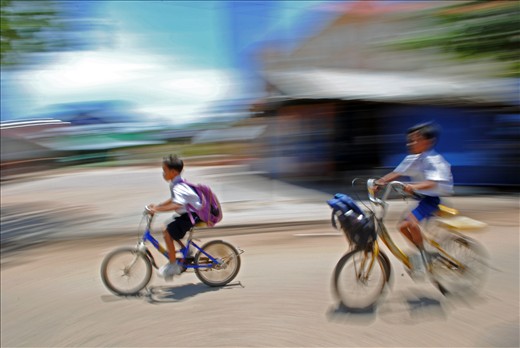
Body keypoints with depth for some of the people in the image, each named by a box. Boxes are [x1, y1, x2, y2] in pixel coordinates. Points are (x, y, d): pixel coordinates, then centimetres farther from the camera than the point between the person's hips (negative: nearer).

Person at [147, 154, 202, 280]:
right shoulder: (175, 184, 8)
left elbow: (177, 205, -41)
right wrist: (157, 206, 13)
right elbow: (173, 199, 22)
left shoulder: (178, 187, -25)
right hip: (188, 214, 10)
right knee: (167, 230, 13)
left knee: (168, 233, -14)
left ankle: (173, 266, -4)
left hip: (193, 215, -10)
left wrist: (157, 209, -40)